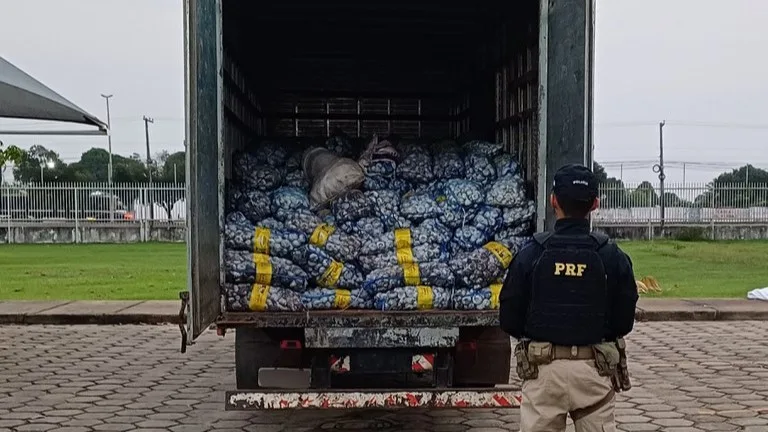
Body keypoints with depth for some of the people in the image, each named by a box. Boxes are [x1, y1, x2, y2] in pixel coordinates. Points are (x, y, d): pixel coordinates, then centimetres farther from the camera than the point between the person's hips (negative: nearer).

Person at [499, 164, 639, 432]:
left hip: (543, 368, -1)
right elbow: (624, 321, 1)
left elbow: (509, 320, -3)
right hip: (595, 369, 1)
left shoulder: (530, 254, -7)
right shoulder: (613, 256, -4)